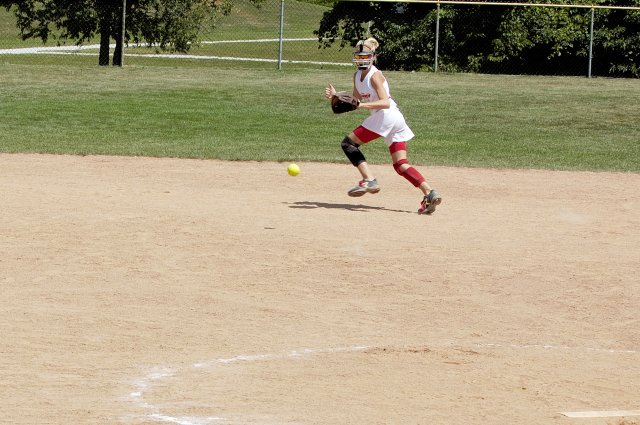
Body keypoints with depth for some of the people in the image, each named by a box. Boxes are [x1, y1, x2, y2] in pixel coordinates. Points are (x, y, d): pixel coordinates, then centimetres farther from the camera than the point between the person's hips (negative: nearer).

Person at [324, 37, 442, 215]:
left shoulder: (375, 75, -8)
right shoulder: (357, 76, 19)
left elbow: (385, 102, -19)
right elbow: (356, 101, 25)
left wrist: (362, 105, -27)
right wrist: (336, 96, 11)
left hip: (387, 116, -9)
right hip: (397, 120, 9)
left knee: (348, 143, -3)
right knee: (401, 165, 2)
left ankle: (369, 180, -18)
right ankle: (429, 192, -15)